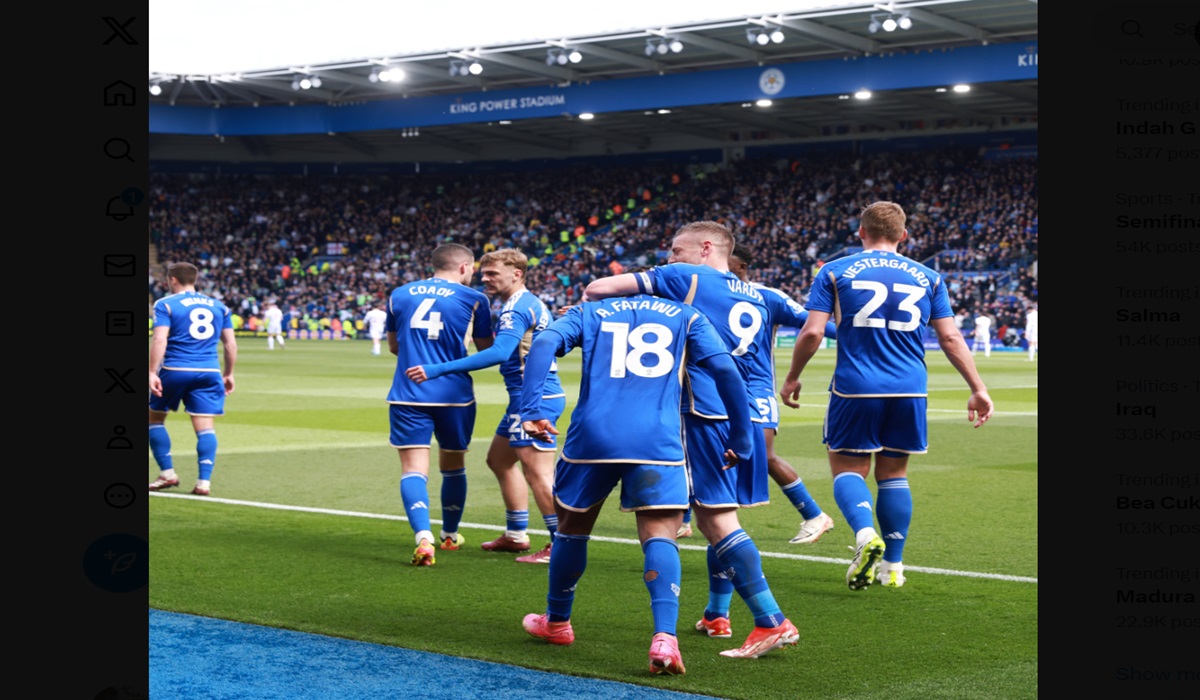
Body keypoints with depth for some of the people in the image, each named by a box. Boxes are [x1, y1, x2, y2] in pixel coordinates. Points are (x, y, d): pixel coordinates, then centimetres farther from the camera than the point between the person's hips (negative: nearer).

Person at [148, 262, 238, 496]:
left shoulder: (165, 304, 0)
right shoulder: (218, 306, 13)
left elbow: (159, 340, -11)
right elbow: (230, 343, 12)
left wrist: (152, 372, -14)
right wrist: (228, 374, 19)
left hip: (175, 371, -3)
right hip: (209, 372, 3)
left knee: (155, 418, 16)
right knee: (205, 426, 0)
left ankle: (167, 474, 13)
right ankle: (204, 481, -9)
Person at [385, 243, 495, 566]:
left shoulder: (399, 295, 9)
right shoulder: (474, 299, 0)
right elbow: (486, 350, 10)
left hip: (408, 395, 1)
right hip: (455, 394, -1)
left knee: (413, 469, -4)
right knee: (453, 466, 18)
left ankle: (423, 536, -25)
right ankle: (450, 534, 34)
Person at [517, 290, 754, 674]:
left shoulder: (588, 312, 20)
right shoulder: (686, 317, 18)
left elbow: (544, 343, 0)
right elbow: (725, 368, 5)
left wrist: (531, 409, -6)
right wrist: (741, 440, 11)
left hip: (592, 436, 1)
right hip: (657, 441, -1)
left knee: (572, 527, 21)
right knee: (660, 537, -3)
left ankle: (556, 621, 39)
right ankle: (664, 637, -24)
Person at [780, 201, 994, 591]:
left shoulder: (835, 272, 3)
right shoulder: (927, 278, 10)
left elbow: (812, 332, -3)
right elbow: (950, 338, 6)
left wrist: (792, 377, 10)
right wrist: (978, 389, 11)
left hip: (856, 388, -3)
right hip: (910, 390, 3)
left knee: (848, 469, 7)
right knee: (894, 474, 15)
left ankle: (865, 533, -21)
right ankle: (892, 566, 16)